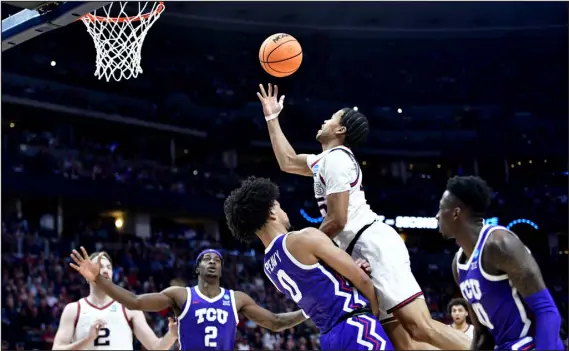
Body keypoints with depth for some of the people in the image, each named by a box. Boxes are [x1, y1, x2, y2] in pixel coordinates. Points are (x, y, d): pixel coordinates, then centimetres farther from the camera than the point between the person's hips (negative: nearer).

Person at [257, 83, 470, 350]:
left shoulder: (335, 157, -6)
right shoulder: (328, 159, 25)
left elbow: (337, 220, -11)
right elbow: (288, 163, 36)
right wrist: (272, 119, 34)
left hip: (373, 245, -10)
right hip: (369, 249, 10)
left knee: (421, 328, -21)